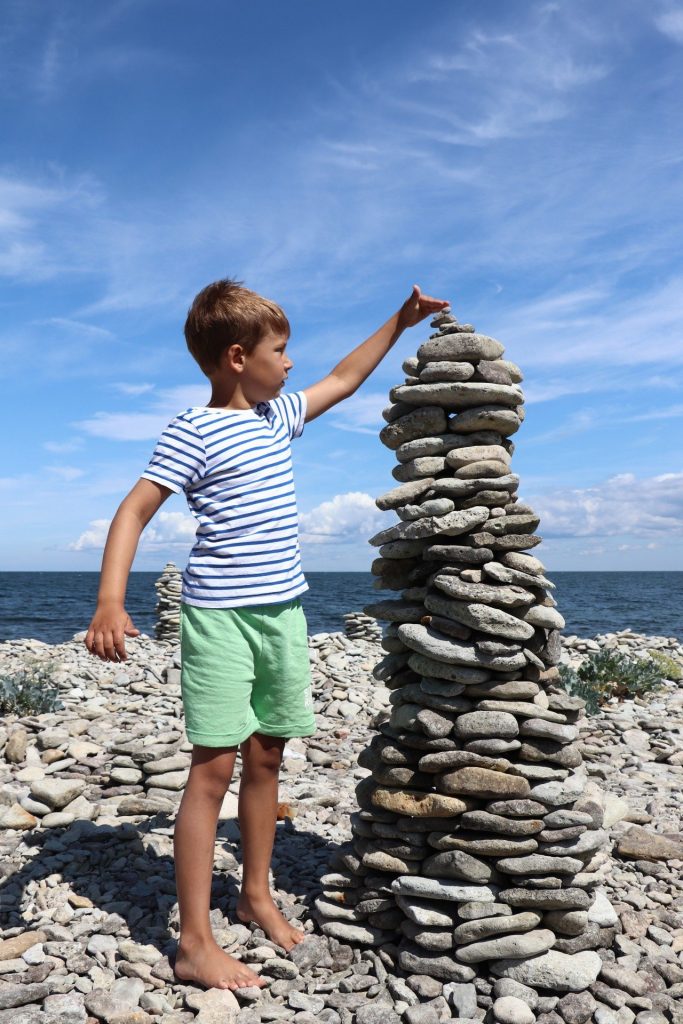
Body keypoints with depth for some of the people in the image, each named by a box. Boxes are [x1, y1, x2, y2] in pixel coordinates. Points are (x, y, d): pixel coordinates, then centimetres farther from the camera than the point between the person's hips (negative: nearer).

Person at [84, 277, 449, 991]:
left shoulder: (278, 416, 14)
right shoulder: (194, 430, -9)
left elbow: (343, 380, 28)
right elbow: (135, 510, -13)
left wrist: (399, 322, 30)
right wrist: (110, 601, -26)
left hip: (282, 611, 7)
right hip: (220, 615, -7)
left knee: (265, 756, 14)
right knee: (214, 766, -5)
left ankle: (256, 893, 30)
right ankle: (195, 944, 5)